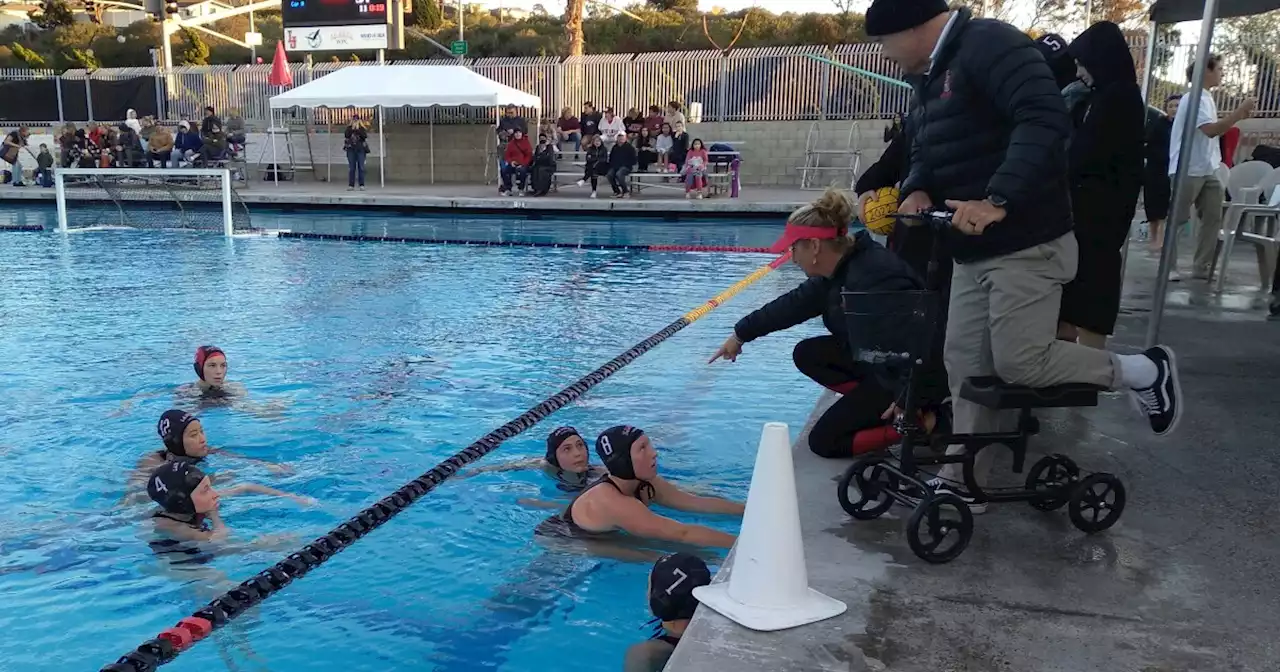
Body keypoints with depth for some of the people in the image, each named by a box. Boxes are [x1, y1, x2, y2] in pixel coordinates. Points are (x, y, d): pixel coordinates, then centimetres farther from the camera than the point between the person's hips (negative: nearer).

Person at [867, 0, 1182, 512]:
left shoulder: (989, 44, -16)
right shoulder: (930, 75, 15)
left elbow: (1046, 119, -28)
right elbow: (925, 151, 19)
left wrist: (997, 200, -35)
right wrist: (917, 191, -4)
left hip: (1025, 245, -9)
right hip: (973, 249, 9)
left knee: (1020, 364, -9)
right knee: (966, 364, 8)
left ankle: (1142, 370, 15)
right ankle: (962, 483, 18)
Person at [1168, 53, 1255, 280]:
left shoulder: (1206, 98, 16)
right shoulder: (1195, 98, -13)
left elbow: (1215, 129, 20)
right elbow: (1211, 130, -25)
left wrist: (1238, 117, 11)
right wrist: (1240, 111, -20)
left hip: (1207, 170, 9)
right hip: (1188, 170, -9)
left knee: (1213, 218, 5)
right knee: (1177, 219, -2)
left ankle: (1202, 268, 7)